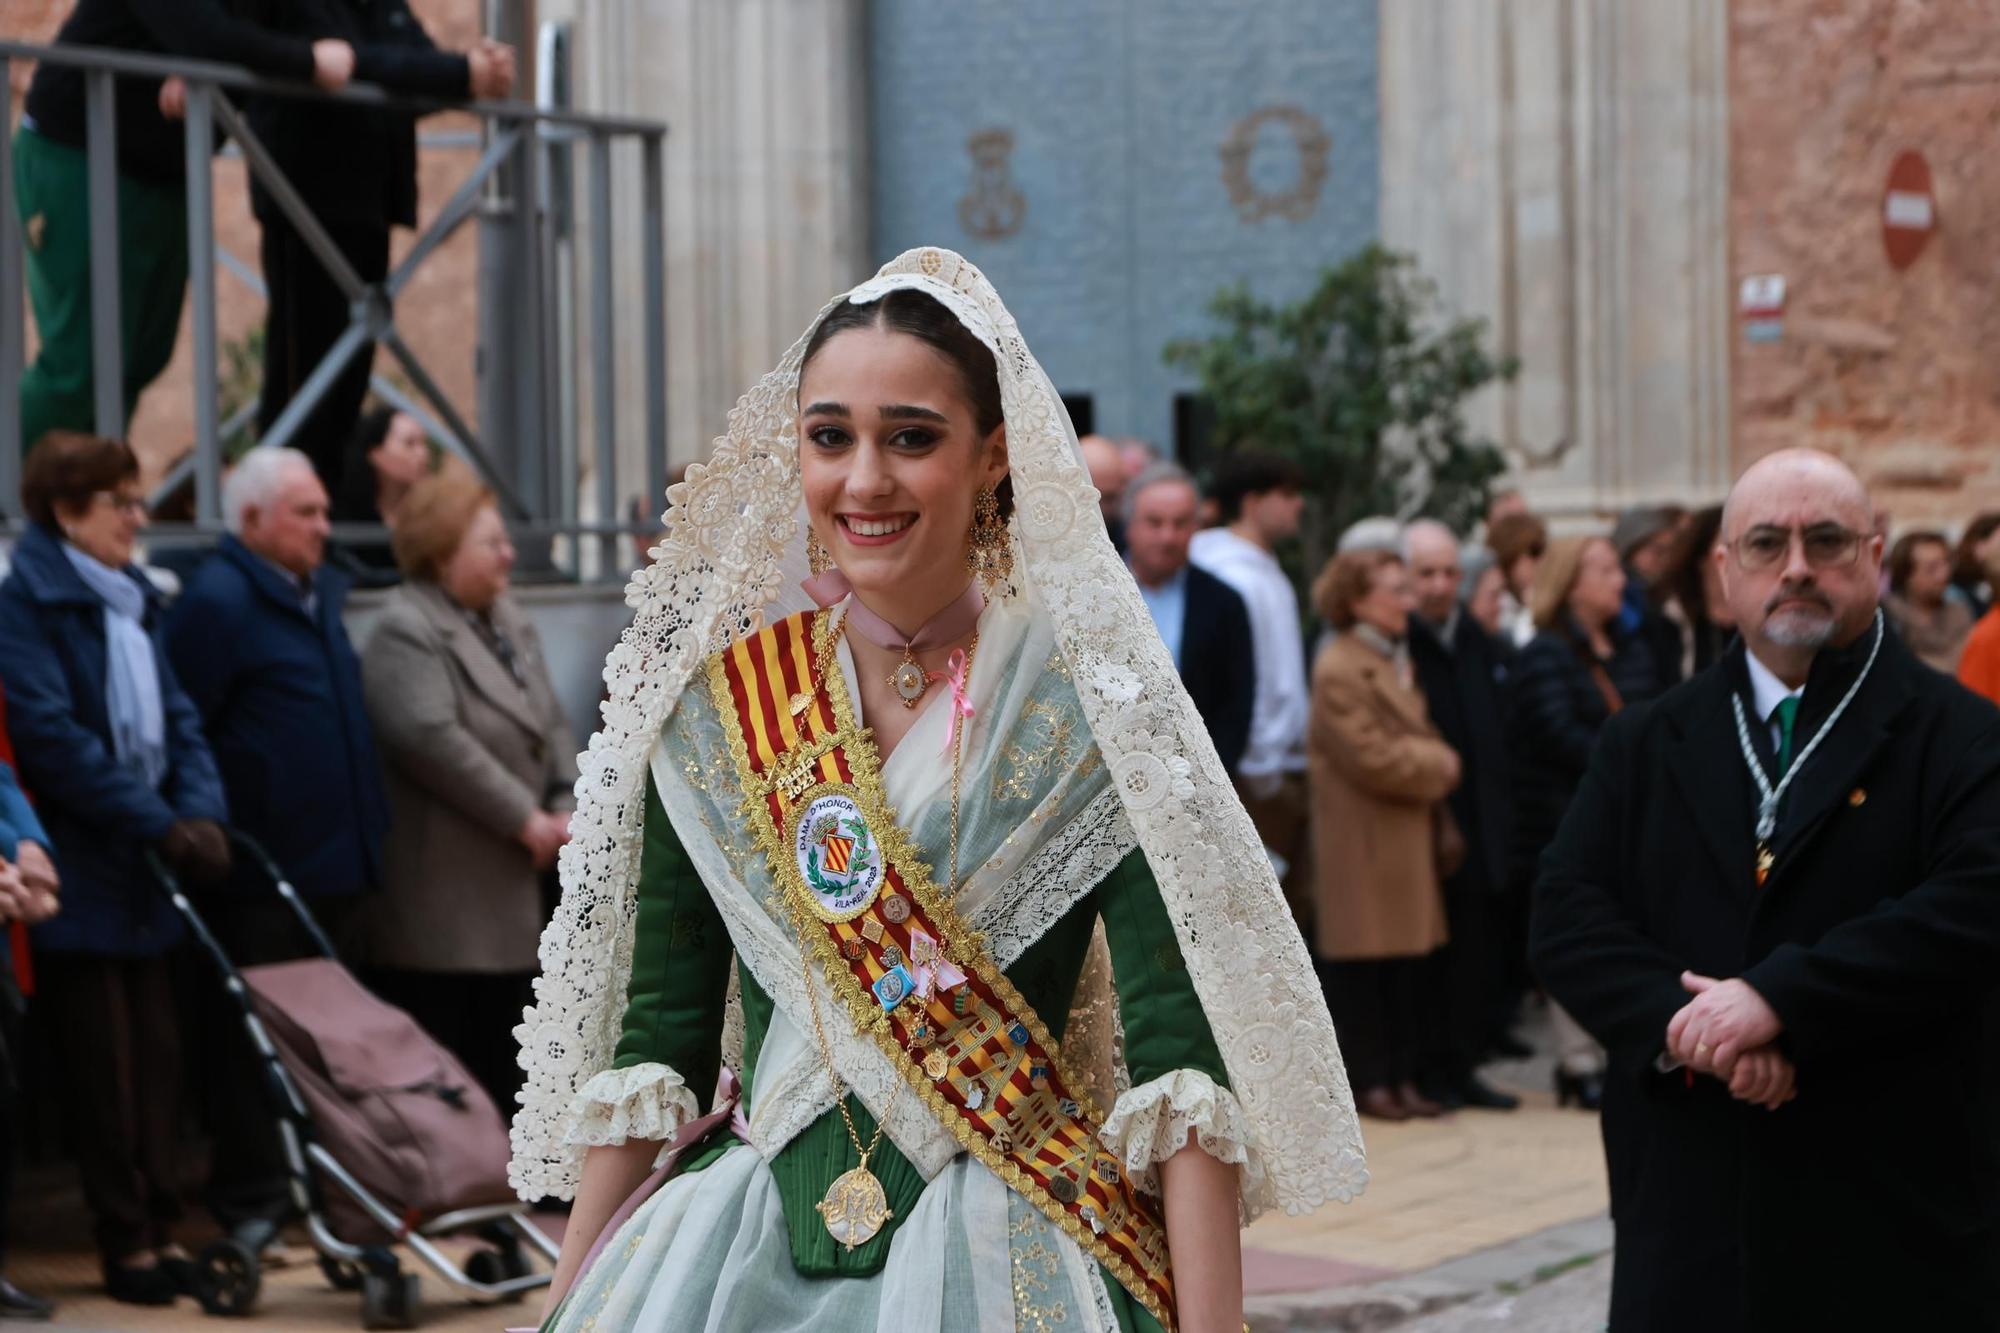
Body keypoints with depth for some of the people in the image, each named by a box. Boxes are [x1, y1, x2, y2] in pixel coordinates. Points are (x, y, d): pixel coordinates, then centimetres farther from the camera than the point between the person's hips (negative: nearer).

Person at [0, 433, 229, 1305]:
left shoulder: (133, 601, 15)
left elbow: (175, 718, 12)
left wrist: (202, 812, -6)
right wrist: (159, 824, -19)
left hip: (142, 872, 7)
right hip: (77, 867, -7)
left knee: (155, 1052, 8)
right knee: (102, 1061, -2)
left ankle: (159, 1227, 14)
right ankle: (126, 1241, 5)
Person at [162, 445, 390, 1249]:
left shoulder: (321, 594, 16)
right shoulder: (216, 601, -11)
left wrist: (364, 833, 20)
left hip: (330, 862, 9)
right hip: (258, 873, -9)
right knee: (250, 1035, -2)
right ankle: (251, 1201, 5)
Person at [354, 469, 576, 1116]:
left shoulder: (508, 622, 16)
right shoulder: (404, 632, -13)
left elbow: (552, 725, 17)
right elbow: (432, 738, -23)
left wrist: (564, 809, 0)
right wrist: (525, 819, -17)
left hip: (506, 895, 9)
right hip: (439, 894, -9)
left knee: (502, 1062, 13)